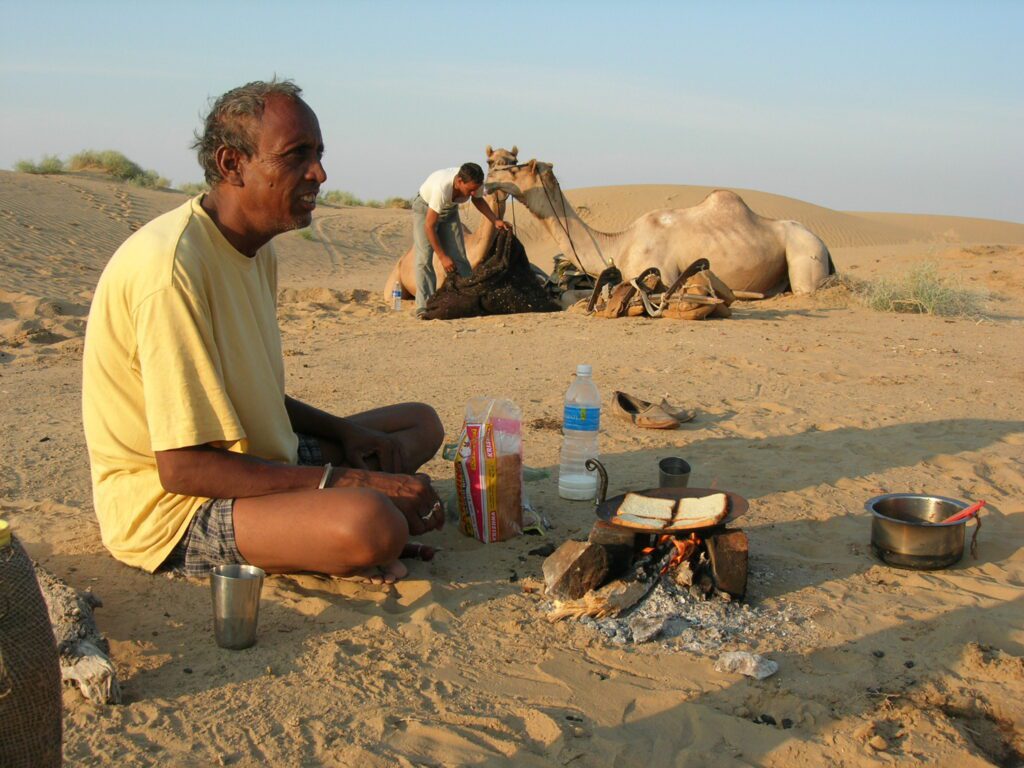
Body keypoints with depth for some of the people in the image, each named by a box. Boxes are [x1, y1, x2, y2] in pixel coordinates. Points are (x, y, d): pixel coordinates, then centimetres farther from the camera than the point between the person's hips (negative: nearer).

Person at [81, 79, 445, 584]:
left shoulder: (256, 250, 8)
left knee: (421, 423, 14)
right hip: (168, 507, -10)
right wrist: (349, 480, -24)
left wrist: (344, 432, 2)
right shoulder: (174, 264, -24)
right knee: (371, 523, -34)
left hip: (253, 462, 10)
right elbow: (182, 467, -26)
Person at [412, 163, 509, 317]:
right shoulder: (441, 188, -41)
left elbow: (478, 200, 2)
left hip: (450, 209, 5)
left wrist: (495, 220, -13)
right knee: (424, 257, -16)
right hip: (425, 208, -5)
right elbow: (429, 225, -34)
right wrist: (442, 257, -31)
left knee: (458, 256, -5)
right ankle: (424, 307, -14)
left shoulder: (475, 183, -25)